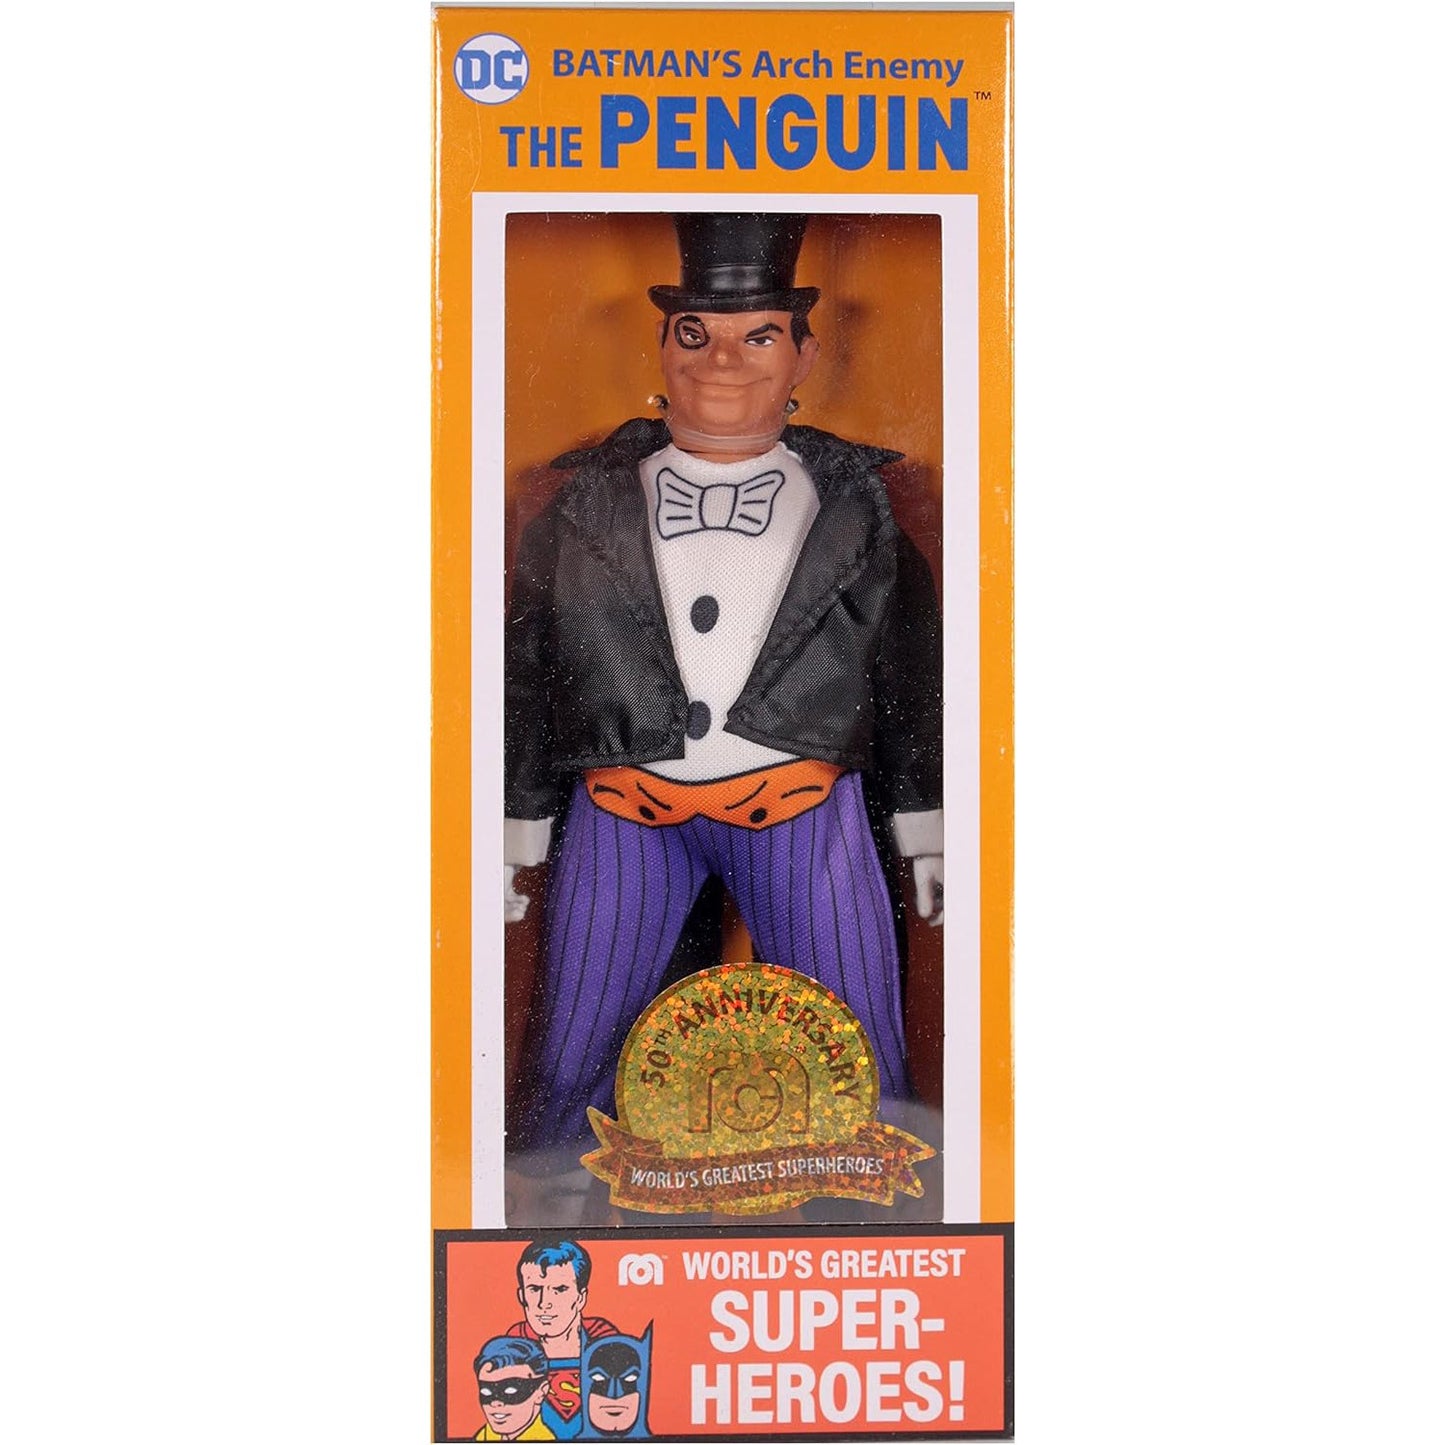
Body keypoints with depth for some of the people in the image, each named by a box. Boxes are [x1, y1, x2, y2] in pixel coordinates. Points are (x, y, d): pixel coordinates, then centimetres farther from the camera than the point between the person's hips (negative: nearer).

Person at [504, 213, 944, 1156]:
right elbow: (526, 672, 10)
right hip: (624, 814, 1)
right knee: (569, 1072, 7)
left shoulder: (856, 500, 6)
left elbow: (914, 675, 10)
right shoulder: (588, 497, 7)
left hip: (806, 815, 0)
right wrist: (515, 832, 9)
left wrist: (927, 828, 9)